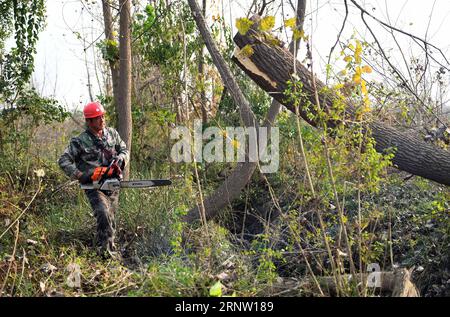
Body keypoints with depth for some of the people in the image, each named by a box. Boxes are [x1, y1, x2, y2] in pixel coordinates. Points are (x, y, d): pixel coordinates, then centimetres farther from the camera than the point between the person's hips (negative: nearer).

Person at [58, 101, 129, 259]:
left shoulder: (112, 133, 5)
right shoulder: (80, 141, -9)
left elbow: (124, 150, 14)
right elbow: (63, 160, -9)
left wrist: (120, 159, -10)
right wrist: (79, 175, -20)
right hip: (94, 187, -5)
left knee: (110, 220, 12)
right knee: (104, 215, -24)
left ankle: (103, 248, 29)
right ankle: (108, 250, -18)